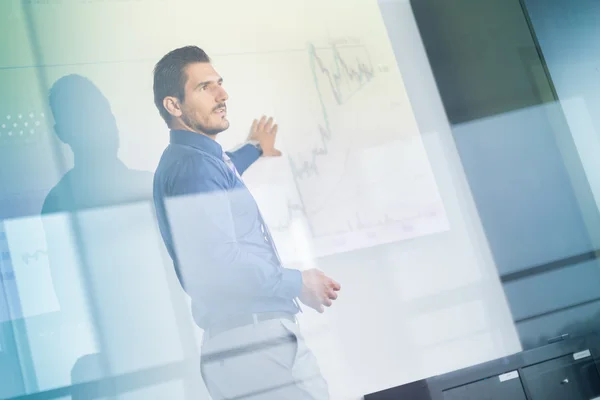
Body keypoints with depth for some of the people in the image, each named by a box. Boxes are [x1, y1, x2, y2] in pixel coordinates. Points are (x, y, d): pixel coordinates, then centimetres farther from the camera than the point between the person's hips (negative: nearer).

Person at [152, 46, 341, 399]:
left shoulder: (199, 159, 17)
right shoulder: (192, 165, -16)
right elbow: (220, 262, -28)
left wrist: (253, 150, 60)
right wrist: (298, 284, -16)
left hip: (257, 332, 10)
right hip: (249, 336, -10)